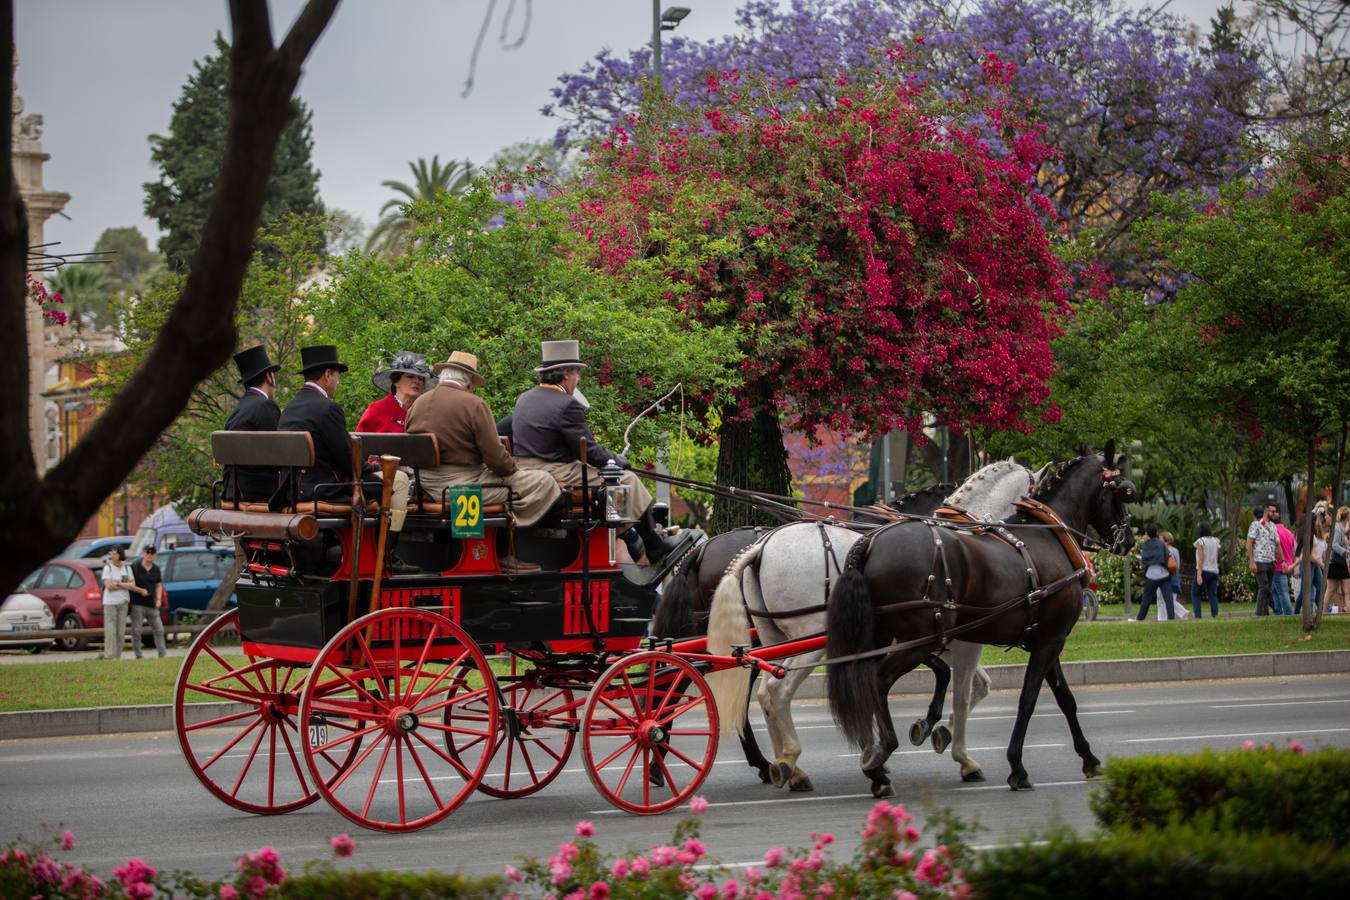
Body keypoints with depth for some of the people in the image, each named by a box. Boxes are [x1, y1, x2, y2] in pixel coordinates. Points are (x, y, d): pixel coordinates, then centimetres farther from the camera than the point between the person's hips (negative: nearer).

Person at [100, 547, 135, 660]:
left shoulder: (127, 568, 8)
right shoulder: (108, 567, -4)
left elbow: (133, 585, 1)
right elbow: (108, 585, -14)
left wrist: (118, 584, -11)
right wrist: (125, 585, -7)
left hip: (123, 602, 4)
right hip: (110, 602, -4)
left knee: (121, 630, 4)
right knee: (110, 630, -8)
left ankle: (118, 655, 10)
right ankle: (109, 656, -7)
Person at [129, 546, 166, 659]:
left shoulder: (156, 569, 10)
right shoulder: (135, 567, -4)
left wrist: (158, 599, 5)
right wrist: (140, 590, -17)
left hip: (152, 605, 5)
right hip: (137, 604, -5)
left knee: (159, 630, 3)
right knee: (136, 631, -2)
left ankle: (162, 654, 8)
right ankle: (138, 656, 3)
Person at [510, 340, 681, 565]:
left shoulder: (523, 400, 11)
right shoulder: (566, 405, -17)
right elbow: (592, 453, -14)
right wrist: (620, 461, 6)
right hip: (557, 477, -10)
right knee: (627, 480, 1)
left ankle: (633, 544, 26)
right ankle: (655, 546, 12)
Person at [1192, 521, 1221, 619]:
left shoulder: (1200, 541, -7)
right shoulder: (1215, 541, 10)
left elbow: (1201, 559, -14)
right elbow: (1217, 558, 14)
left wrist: (1199, 575, -17)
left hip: (1203, 570, -5)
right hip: (1214, 571, 5)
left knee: (1195, 594, 4)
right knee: (1213, 594, 4)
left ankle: (1198, 616, -8)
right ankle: (1215, 615, -10)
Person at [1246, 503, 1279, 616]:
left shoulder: (1272, 526, 16)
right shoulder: (1255, 525, -4)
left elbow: (1277, 544, 18)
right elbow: (1249, 544, -8)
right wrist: (1252, 562, -15)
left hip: (1271, 562, 7)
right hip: (1260, 562, -7)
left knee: (1268, 589, 7)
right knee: (1263, 587, -12)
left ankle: (1265, 613, 11)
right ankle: (1259, 613, -10)